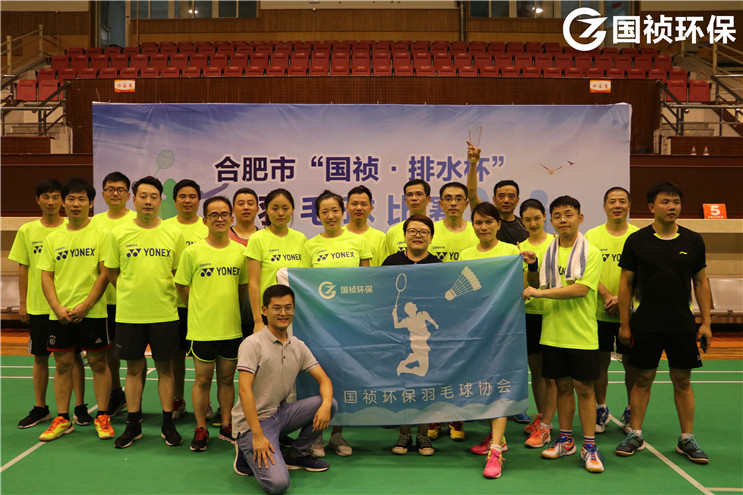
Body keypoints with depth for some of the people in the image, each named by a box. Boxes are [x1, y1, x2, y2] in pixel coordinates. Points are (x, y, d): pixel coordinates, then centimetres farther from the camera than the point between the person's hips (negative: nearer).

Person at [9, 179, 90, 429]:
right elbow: (23, 268, 7)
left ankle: (80, 407, 13)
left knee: (74, 355, 3)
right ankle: (40, 408, 23)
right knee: (40, 357, 10)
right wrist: (22, 304, 4)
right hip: (37, 306, 2)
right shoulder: (27, 231, 4)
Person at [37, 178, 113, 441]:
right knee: (63, 363, 9)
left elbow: (105, 273, -7)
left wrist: (85, 305, -13)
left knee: (98, 362, 3)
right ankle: (62, 419, 20)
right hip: (60, 313, 3)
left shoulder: (100, 234, -2)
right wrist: (57, 307, -7)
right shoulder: (53, 238, 9)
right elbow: (46, 275, 7)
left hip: (92, 312, -3)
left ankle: (103, 417, 14)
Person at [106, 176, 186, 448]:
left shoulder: (173, 233, 1)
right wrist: (131, 293, 4)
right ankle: (133, 426, 22)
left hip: (165, 313, 0)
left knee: (165, 367, 7)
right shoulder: (119, 233, 1)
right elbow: (112, 272, 10)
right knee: (134, 368, 9)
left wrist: (164, 294, 0)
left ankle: (168, 425, 18)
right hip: (129, 313, 0)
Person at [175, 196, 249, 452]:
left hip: (232, 327, 3)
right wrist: (201, 309, 4)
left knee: (227, 378, 12)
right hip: (202, 328, -2)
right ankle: (201, 429, 19)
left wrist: (227, 306, 6)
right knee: (203, 379, 5)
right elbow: (182, 285, 3)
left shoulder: (240, 251, 3)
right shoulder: (193, 251, -5)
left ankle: (226, 426, 26)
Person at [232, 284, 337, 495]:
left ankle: (296, 455, 8)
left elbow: (323, 379, 4)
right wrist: (257, 436, -26)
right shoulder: (252, 344, -14)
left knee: (331, 404, -11)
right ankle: (248, 453, 6)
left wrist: (325, 405, -18)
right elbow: (244, 390, -21)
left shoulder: (298, 346, 6)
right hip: (252, 421, -7)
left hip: (280, 413, 7)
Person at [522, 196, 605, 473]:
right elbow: (541, 287, 15)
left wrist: (540, 292, -17)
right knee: (562, 386, 11)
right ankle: (565, 441, 24)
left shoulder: (590, 252, -5)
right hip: (553, 333, 4)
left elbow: (581, 289, -17)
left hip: (582, 335, -4)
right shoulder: (547, 252, 9)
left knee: (584, 388, 1)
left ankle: (589, 447, 12)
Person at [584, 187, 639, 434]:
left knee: (631, 362, 7)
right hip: (600, 311, 0)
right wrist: (607, 296, -16)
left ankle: (631, 412, 24)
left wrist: (623, 298, -15)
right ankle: (601, 409, 23)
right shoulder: (592, 236, 2)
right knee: (600, 360, 7)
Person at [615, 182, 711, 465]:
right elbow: (626, 283, 1)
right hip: (645, 325, -1)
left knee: (683, 381, 8)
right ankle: (635, 435, 18)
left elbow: (701, 282, 8)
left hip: (683, 325, 2)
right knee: (642, 379, 6)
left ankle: (686, 439, 20)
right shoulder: (636, 241, -2)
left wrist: (706, 323, 4)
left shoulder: (693, 241, 3)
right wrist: (624, 324, -1)